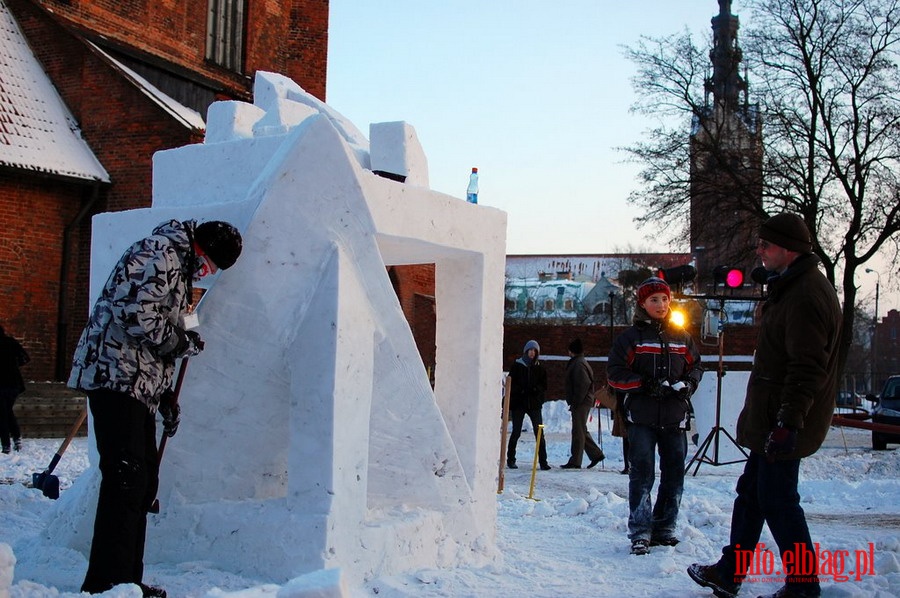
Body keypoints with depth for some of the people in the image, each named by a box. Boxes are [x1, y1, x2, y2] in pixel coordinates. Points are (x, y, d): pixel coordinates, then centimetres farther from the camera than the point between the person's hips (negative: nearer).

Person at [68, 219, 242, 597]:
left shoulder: (180, 267, 24)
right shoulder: (158, 253, -9)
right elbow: (134, 314, -22)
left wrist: (166, 395, 21)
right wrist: (183, 342, -8)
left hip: (140, 385, 11)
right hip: (116, 377, -11)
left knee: (144, 479, 11)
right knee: (125, 479, -13)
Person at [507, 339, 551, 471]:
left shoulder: (540, 368, 9)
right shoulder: (517, 366, 2)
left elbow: (544, 386, 9)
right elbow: (511, 384, 0)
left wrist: (536, 389, -11)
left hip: (534, 404, 2)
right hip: (518, 403, -2)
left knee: (539, 433, -5)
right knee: (516, 432, 3)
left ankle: (543, 461, -2)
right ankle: (510, 460, 15)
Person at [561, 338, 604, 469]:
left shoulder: (578, 364, -14)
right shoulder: (577, 362, 18)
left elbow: (584, 384, -23)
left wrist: (576, 401, -21)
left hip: (581, 403, -10)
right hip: (582, 403, 10)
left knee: (578, 432, -6)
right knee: (581, 431, 15)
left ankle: (575, 462, -2)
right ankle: (596, 454, 19)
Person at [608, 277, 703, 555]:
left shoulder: (682, 337, 11)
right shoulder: (631, 337, 1)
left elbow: (696, 366, 19)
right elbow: (615, 373, -2)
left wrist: (688, 383, -2)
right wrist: (645, 384, -15)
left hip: (675, 417, 4)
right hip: (642, 417, -4)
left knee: (674, 475, 9)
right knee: (642, 474, -5)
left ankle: (665, 528, 22)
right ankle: (640, 533, 0)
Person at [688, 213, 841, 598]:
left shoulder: (806, 296, -20)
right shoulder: (791, 287, 15)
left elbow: (807, 368, -25)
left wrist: (788, 422, -27)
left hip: (784, 422, -11)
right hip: (770, 419, 11)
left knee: (777, 499, -2)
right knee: (751, 493, 16)